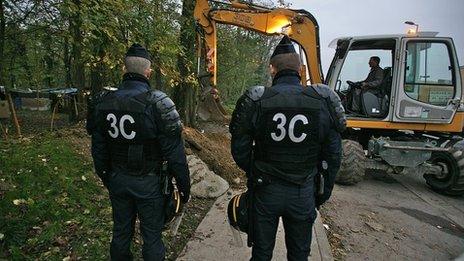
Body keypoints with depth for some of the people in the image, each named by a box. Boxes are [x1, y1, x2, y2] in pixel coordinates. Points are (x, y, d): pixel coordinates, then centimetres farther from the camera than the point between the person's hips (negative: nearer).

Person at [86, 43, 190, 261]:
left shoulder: (103, 102, -2)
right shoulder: (157, 103, -20)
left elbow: (98, 148, 7)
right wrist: (184, 184, -6)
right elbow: (174, 152, -18)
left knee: (121, 232, 22)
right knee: (151, 235, 12)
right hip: (147, 183, -5)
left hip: (117, 180, 5)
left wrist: (106, 177, 21)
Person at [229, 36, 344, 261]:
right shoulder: (323, 102, -9)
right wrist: (324, 192, 12)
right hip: (303, 194, 1)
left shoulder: (256, 101, -13)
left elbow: (239, 150, -6)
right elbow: (333, 155, -3)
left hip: (265, 191, -1)